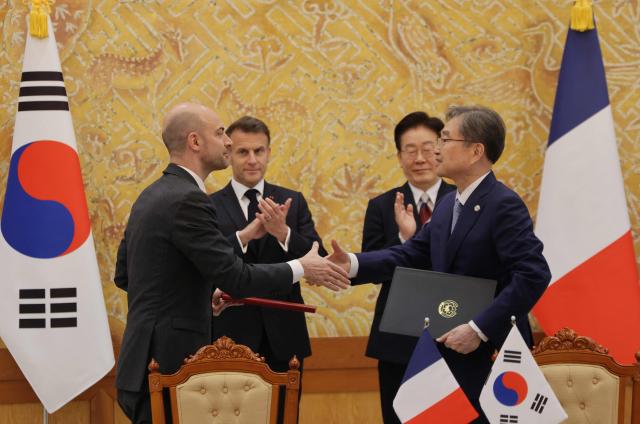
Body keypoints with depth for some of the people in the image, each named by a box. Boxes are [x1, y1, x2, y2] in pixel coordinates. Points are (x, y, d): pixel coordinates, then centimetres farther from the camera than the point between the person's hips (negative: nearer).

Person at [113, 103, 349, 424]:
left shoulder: (151, 196, 13)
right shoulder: (187, 200, -17)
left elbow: (123, 275, 19)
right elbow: (235, 277, -20)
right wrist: (301, 269, -7)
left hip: (147, 364, 10)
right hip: (168, 367, -10)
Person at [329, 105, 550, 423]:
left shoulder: (504, 205, -17)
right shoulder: (448, 204, 12)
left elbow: (533, 275, -25)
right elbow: (412, 254, 10)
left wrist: (479, 329, -26)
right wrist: (353, 263, -6)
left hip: (491, 354, -9)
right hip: (450, 352, 9)